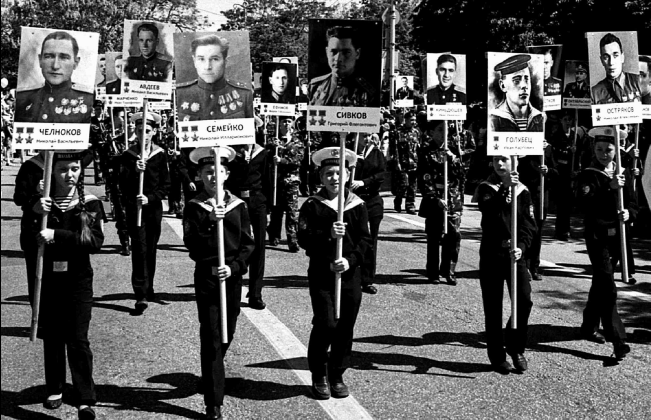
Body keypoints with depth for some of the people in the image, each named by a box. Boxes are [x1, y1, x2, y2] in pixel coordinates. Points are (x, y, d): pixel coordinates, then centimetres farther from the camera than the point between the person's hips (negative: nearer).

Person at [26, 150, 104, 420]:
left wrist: (57, 235, -23)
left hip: (78, 279, -2)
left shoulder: (90, 204, -2)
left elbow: (95, 241, -14)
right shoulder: (40, 204, 2)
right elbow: (28, 246, -3)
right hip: (48, 278, 2)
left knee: (77, 339, -5)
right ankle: (55, 390, 27)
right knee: (52, 337, 10)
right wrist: (35, 215, -19)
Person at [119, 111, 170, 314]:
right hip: (134, 208, -2)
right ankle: (141, 295, -12)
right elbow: (123, 185, -7)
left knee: (151, 249, 11)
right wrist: (135, 171, -24)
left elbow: (165, 185, 2)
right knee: (139, 249, -9)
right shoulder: (128, 155, 0)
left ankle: (148, 287, 28)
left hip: (154, 208, 2)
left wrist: (150, 198, -12)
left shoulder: (160, 155, 3)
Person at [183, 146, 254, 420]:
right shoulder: (194, 207, -3)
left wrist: (233, 267, -13)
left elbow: (247, 244, 2)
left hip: (232, 277, 3)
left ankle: (212, 376, 42)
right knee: (211, 340, -5)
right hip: (206, 277, -3)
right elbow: (191, 244, -14)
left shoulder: (238, 206, 4)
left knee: (227, 334, 15)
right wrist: (210, 222, -28)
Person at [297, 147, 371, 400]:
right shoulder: (312, 206, 0)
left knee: (345, 328, 6)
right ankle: (319, 376, 11)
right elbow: (303, 239, -8)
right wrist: (328, 235, -24)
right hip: (321, 275, -3)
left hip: (350, 274, 3)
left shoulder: (357, 205, 6)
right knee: (326, 324, -9)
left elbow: (365, 241, 1)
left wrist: (351, 260, -15)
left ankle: (337, 376, 23)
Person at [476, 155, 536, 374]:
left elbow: (529, 225, -1)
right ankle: (497, 355, 14)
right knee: (493, 306, 2)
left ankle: (516, 347, 14)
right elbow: (489, 211, -20)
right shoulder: (485, 189, 1)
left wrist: (521, 246, -18)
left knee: (524, 300, -8)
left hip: (515, 253, 1)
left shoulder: (523, 191, 7)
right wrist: (505, 188, -32)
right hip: (491, 255, -1)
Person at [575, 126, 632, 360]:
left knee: (600, 284, 18)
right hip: (598, 237, -6)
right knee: (608, 289, -11)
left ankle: (589, 327, 32)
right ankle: (618, 341, -13)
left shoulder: (622, 174, 10)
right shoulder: (588, 175, -8)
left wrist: (627, 213, -6)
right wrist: (610, 189, -30)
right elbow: (585, 205, -22)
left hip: (616, 236, 6)